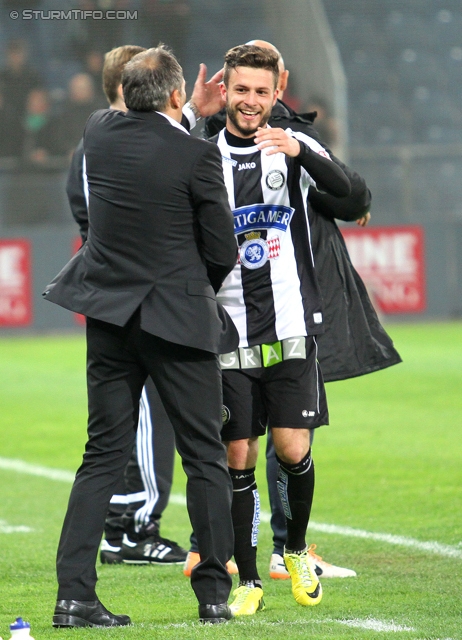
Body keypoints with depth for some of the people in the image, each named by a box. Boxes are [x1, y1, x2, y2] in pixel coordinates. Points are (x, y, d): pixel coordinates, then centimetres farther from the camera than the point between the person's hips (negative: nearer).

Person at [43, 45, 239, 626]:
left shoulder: (100, 132, 0)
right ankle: (214, 592, 10)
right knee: (204, 457, 7)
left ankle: (74, 594, 0)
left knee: (103, 456, 8)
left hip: (108, 316, 5)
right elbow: (222, 251, -7)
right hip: (179, 317, -5)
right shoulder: (197, 154, -13)